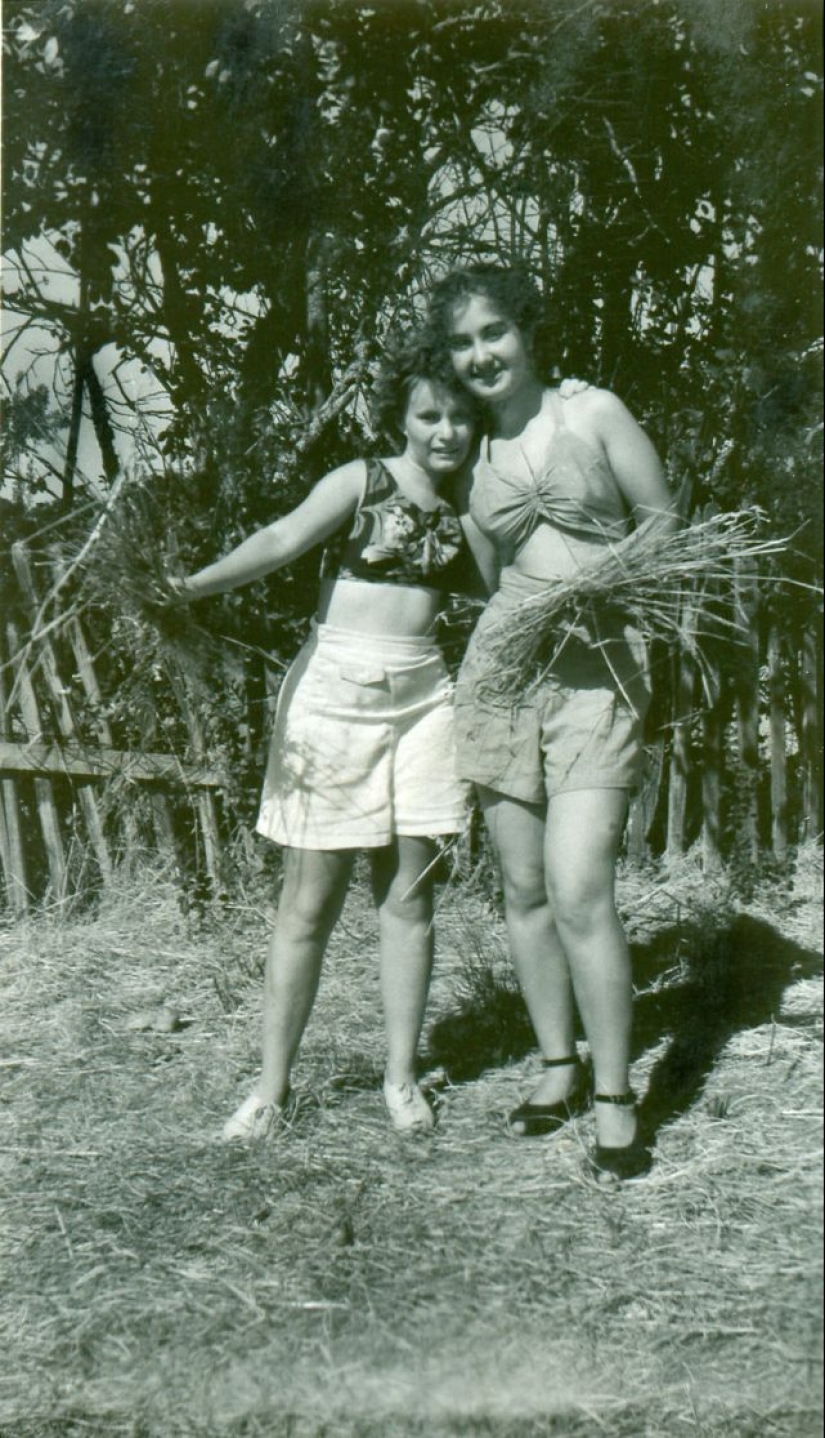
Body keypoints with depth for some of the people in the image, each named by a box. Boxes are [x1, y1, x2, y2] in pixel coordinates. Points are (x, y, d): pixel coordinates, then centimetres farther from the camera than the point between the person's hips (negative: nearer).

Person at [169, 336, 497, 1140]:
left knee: (407, 893, 6)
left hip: (421, 702, 4)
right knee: (310, 900, 0)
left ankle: (401, 1077, 17)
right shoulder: (360, 483, -2)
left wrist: (467, 505, -7)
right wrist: (193, 585, -33)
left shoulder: (460, 506, 11)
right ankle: (272, 1086, 9)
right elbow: (285, 539, -19)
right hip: (333, 691, -3)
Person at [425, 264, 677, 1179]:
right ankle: (558, 1066, 25)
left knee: (578, 890, -13)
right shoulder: (469, 453, 12)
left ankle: (615, 1100, 0)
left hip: (599, 670, -4)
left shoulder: (593, 413, 2)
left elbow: (664, 522, 6)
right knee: (523, 888, 7)